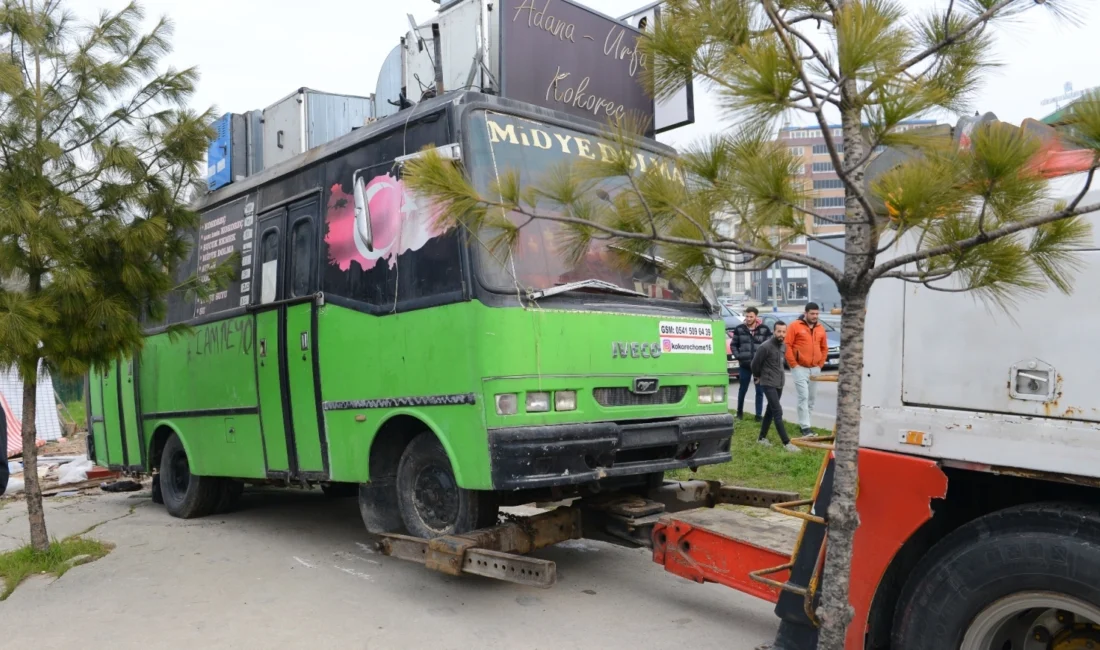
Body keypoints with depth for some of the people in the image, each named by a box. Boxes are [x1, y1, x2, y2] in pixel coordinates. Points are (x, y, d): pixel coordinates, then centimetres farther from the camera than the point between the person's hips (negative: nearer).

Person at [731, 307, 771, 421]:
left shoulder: (764, 329, -2)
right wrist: (738, 356, -2)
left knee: (760, 391, 4)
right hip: (744, 365, 1)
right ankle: (740, 412, 29)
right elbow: (733, 345, 9)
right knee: (742, 389, 12)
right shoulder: (739, 329, 1)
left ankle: (758, 414, 11)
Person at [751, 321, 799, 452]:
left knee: (771, 411, 14)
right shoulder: (766, 346, -18)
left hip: (779, 384, 8)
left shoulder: (782, 346, 7)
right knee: (778, 412, -11)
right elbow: (755, 363, -9)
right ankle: (786, 443, -11)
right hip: (769, 384, -8)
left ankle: (762, 438, 25)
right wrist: (757, 377, 5)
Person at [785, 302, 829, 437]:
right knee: (803, 397, -9)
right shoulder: (795, 326, -6)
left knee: (812, 397, 10)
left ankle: (804, 422, 21)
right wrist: (793, 364, -12)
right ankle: (805, 427, -7)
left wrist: (820, 364, 6)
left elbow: (824, 348, 16)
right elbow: (787, 346, -9)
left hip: (815, 369, 6)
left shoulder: (820, 328, 10)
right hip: (800, 368, -5)